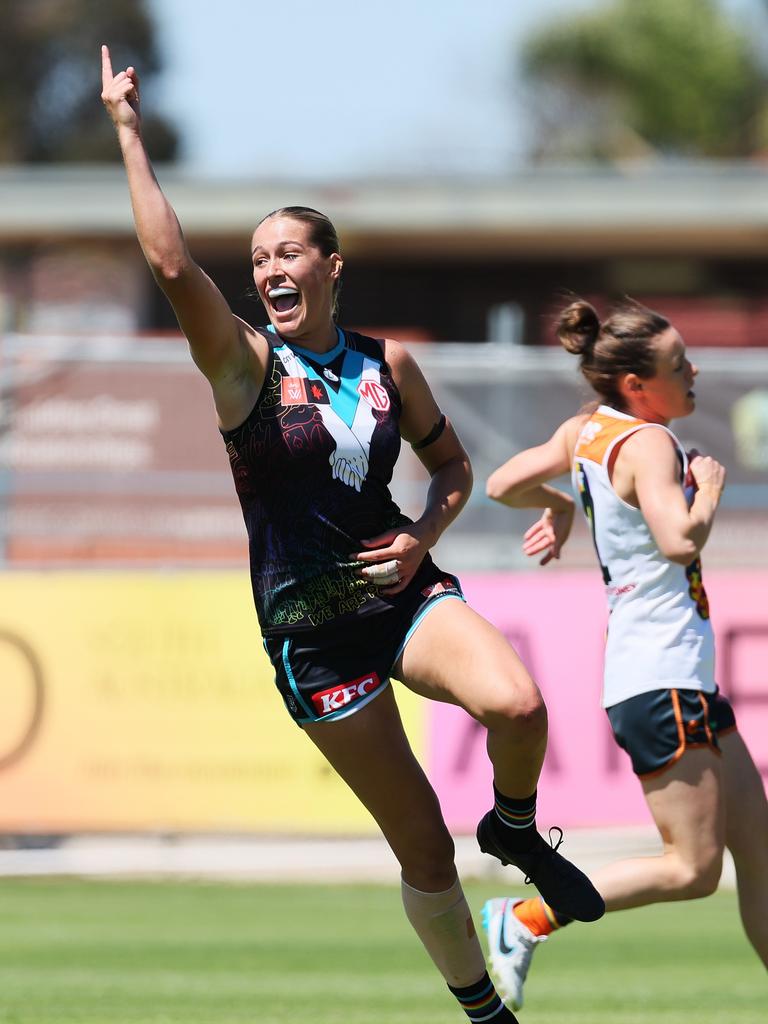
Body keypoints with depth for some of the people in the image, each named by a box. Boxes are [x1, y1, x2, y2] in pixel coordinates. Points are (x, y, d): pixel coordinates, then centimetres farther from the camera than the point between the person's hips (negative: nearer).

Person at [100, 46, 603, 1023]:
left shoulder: (389, 364, 4)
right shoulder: (245, 362, -7)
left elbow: (451, 464, 18)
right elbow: (172, 263, -24)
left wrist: (422, 534, -3)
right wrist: (128, 132, -24)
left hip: (404, 594, 2)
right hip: (311, 634, -2)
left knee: (516, 705, -30)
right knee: (423, 848, -1)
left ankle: (517, 830, 2)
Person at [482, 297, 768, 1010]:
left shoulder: (587, 430, 10)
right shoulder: (647, 444, -16)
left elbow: (504, 484, 16)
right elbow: (679, 541, -29)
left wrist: (560, 506, 32)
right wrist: (709, 488, -12)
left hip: (683, 680, 10)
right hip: (660, 683, -10)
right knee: (691, 868, -9)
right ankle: (526, 921, -3)